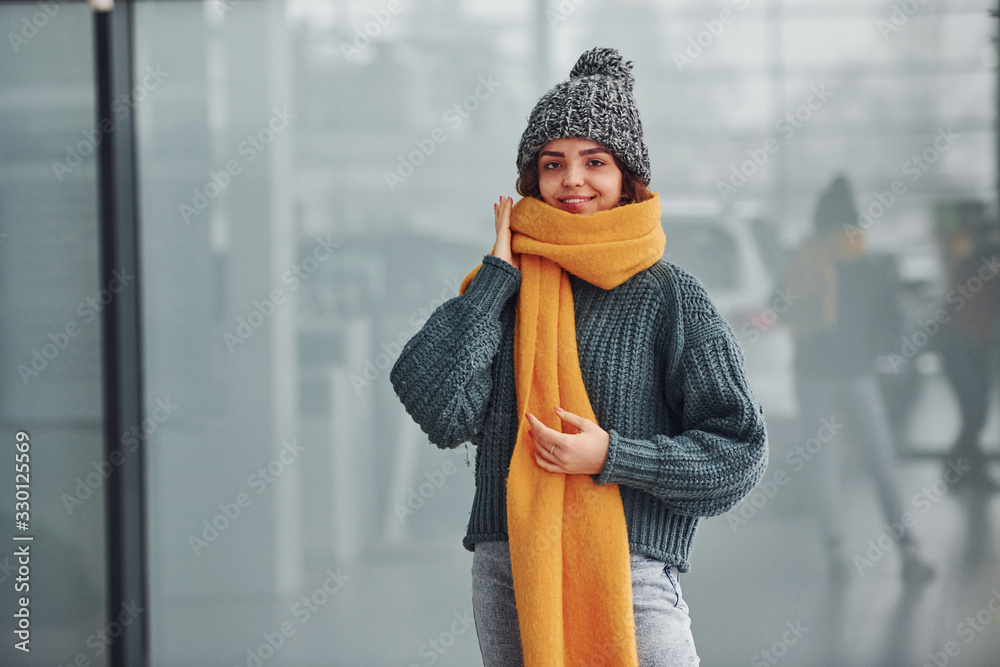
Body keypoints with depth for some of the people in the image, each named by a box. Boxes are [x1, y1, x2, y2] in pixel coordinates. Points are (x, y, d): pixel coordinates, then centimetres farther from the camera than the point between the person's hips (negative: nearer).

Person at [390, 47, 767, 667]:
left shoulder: (670, 296, -2)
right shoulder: (503, 286, 8)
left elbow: (740, 452, -4)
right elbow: (442, 412, -7)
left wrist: (613, 457, -15)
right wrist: (498, 275, -4)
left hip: (629, 576, -3)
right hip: (506, 577, 3)